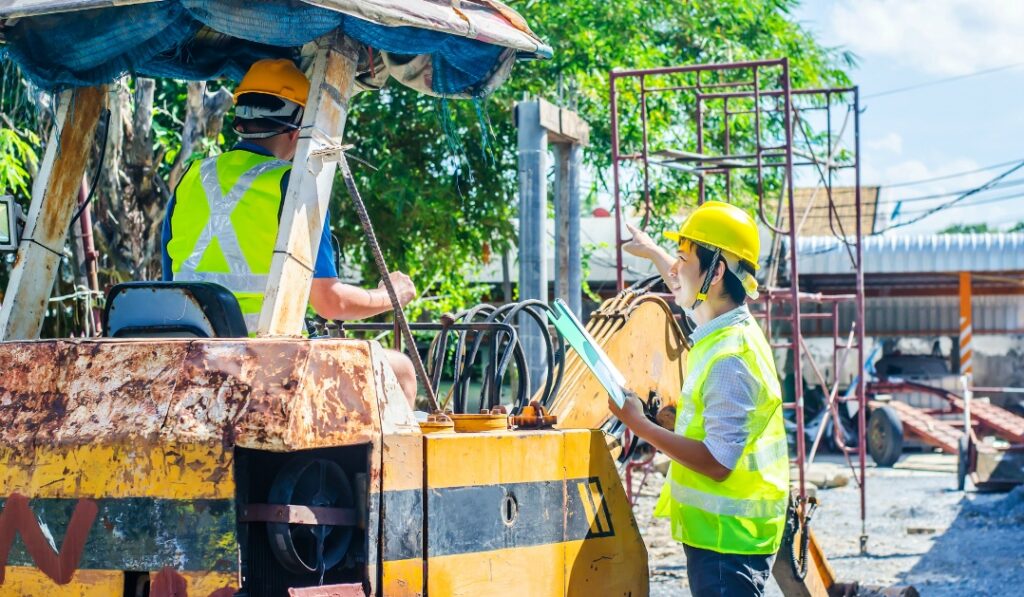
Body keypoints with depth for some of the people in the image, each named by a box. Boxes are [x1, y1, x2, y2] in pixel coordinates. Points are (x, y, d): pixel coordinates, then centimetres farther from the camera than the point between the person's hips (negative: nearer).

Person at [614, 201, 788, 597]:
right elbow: (689, 291, 34)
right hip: (715, 530, 10)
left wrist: (640, 425, -21)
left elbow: (717, 462, -26)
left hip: (728, 536, -10)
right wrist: (652, 252, 47)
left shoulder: (732, 359, -21)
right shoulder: (723, 328, 8)